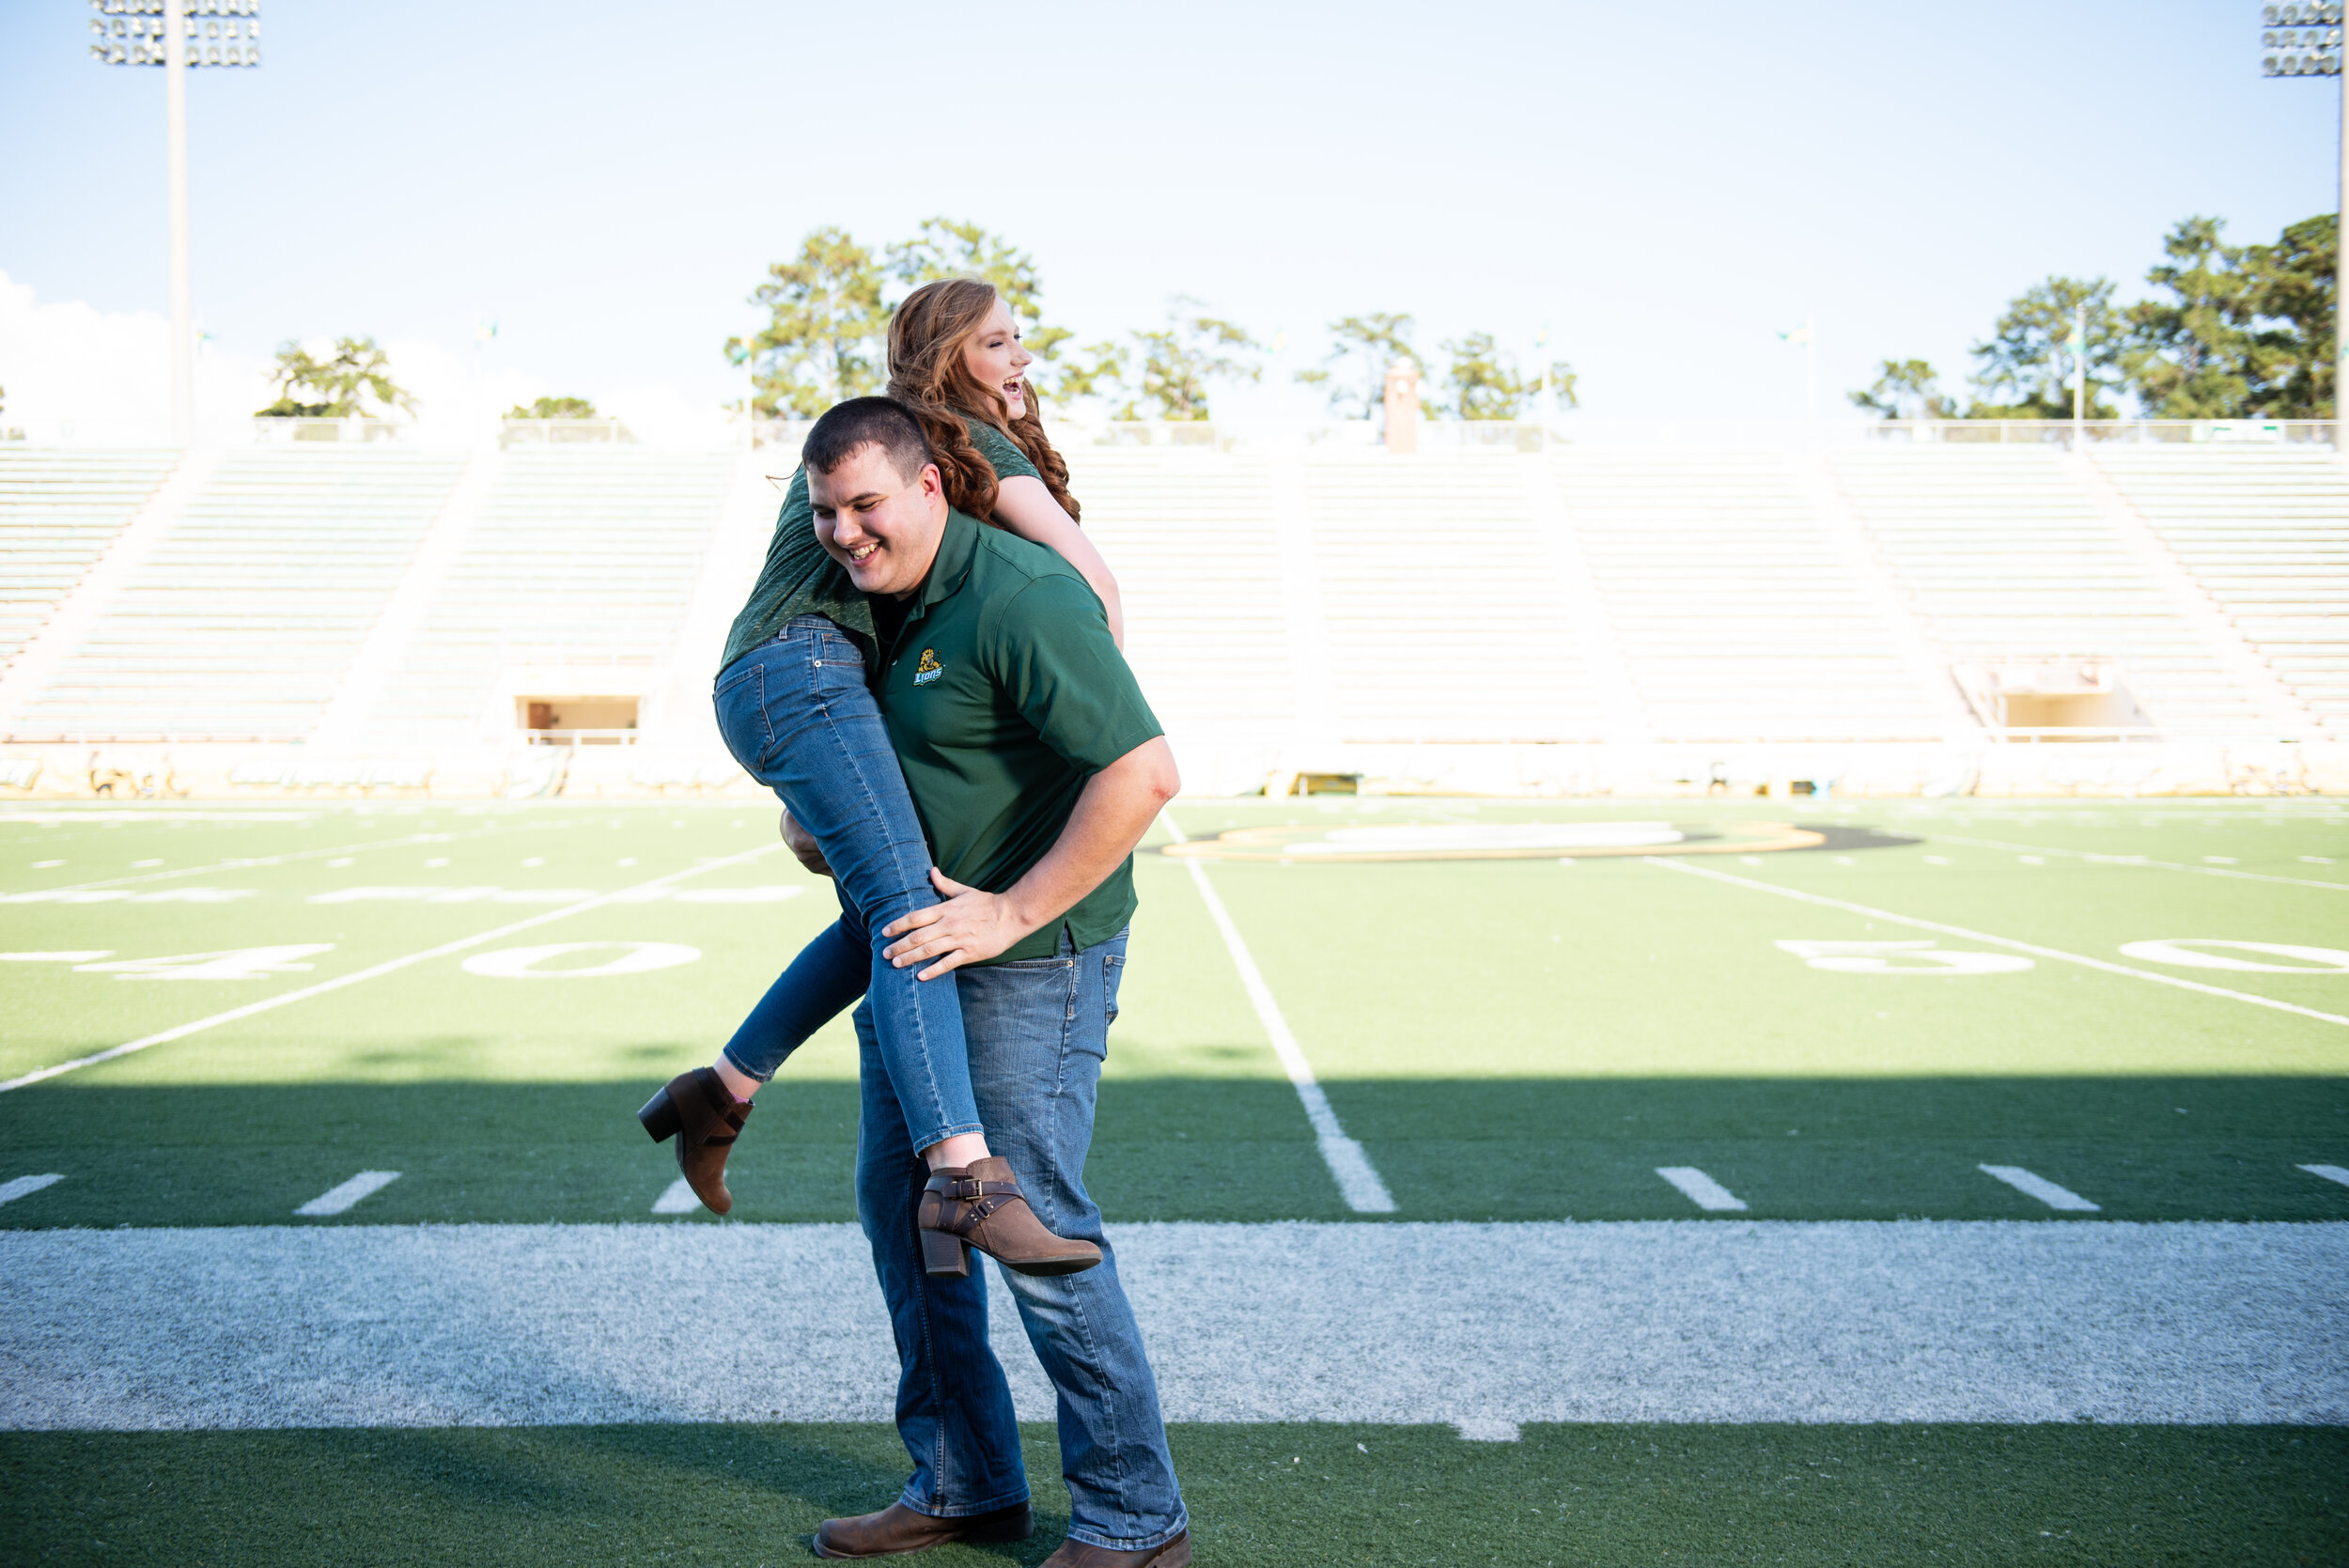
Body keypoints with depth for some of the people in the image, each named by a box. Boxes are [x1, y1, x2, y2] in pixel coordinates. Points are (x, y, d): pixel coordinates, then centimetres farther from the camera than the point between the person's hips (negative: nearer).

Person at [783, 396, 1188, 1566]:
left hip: (1031, 960, -10)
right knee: (896, 1199, 13)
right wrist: (808, 808, 11)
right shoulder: (884, 601, 10)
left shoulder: (1018, 599, -20)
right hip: (923, 945, 10)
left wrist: (1010, 913, -26)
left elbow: (1142, 775, -27)